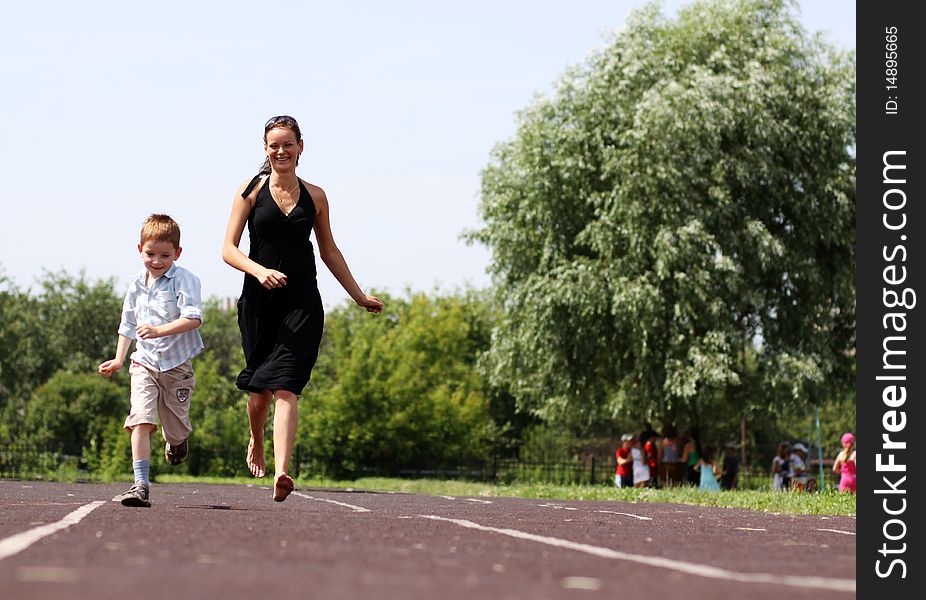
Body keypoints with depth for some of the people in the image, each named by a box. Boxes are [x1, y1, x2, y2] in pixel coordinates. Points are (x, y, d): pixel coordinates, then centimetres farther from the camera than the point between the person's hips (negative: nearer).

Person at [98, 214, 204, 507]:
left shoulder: (184, 280, -10)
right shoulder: (137, 284, 8)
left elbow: (193, 318, -23)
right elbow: (128, 324, 21)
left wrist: (159, 331, -35)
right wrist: (118, 359, 18)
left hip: (177, 365, -3)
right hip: (145, 363, 3)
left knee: (175, 428, 9)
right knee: (141, 420, -17)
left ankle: (177, 440, 49)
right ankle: (141, 485, -21)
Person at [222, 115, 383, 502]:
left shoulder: (314, 197, 10)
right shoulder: (251, 191, 3)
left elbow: (329, 252, 20)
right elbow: (229, 249, -2)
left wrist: (359, 296, 21)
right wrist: (260, 271, -20)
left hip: (302, 302, 0)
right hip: (259, 300, 0)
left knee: (285, 386, -15)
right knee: (259, 387, 9)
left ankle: (281, 473, -26)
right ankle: (255, 444, 41)